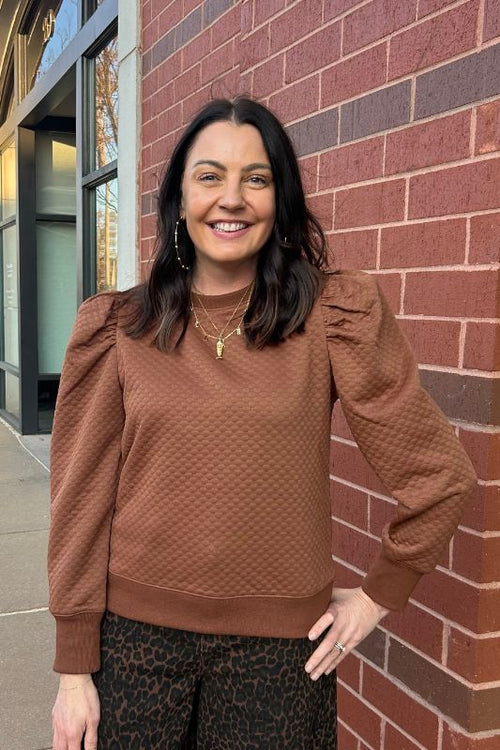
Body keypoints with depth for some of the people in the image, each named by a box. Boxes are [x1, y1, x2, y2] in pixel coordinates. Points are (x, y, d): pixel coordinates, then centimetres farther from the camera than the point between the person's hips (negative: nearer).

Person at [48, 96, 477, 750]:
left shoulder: (336, 315, -8)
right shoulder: (117, 328, -2)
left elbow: (438, 473, -2)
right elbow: (83, 496, -1)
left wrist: (381, 594, 2)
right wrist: (74, 669, -1)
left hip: (278, 645, -1)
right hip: (134, 632, 2)